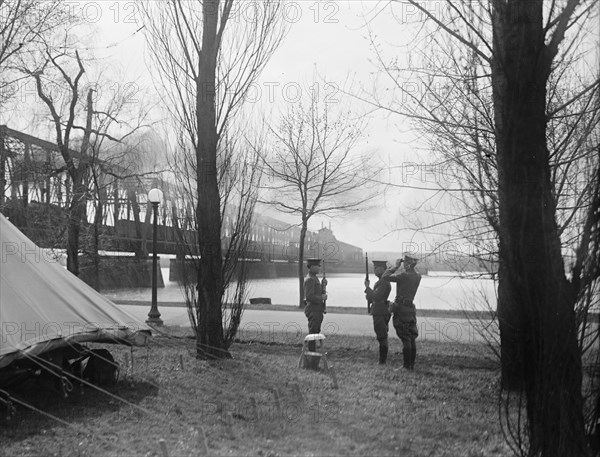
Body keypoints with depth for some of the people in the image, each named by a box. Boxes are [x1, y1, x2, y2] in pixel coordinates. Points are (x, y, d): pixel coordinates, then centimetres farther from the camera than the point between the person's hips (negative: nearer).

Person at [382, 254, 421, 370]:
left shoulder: (404, 276, -17)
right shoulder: (418, 276, 5)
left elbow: (385, 277, -17)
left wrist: (396, 266, -8)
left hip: (401, 309, -7)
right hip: (411, 309, 7)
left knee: (405, 339, -5)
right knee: (412, 339, 11)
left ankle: (406, 366, -1)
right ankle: (412, 364, 16)